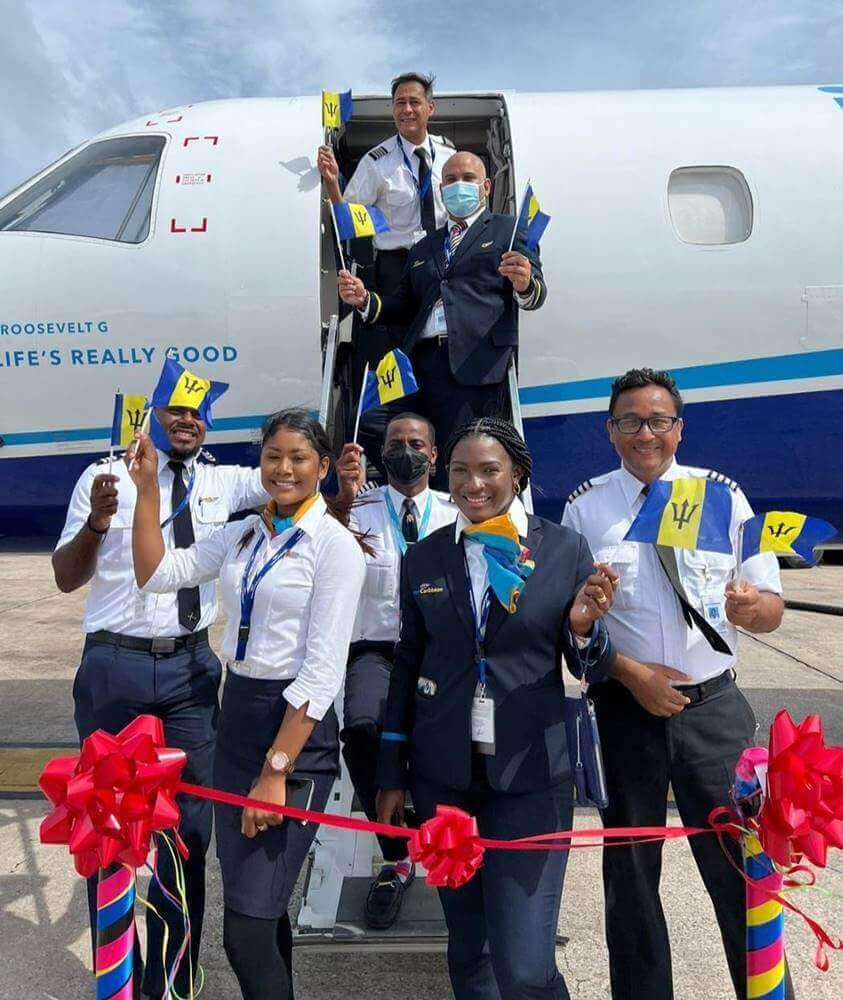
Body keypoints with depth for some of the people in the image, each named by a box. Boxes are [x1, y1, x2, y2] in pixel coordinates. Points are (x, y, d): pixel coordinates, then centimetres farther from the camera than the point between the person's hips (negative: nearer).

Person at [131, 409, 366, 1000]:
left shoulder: (335, 544, -12)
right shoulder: (242, 535, 8)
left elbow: (323, 669, -16)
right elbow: (156, 574, 5)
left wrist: (275, 771, -17)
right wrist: (148, 488, -1)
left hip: (298, 727, -6)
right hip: (237, 713, 7)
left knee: (247, 924, -4)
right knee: (254, 902, 19)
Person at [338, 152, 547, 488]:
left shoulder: (508, 230, 14)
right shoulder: (423, 248, 28)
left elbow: (535, 295, 3)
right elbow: (403, 306, 24)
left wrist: (525, 284, -21)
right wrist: (365, 300, 4)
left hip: (474, 365, -5)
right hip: (419, 363, 5)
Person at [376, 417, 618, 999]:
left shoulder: (566, 549, -5)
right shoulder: (423, 558, 2)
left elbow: (594, 670, 1)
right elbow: (407, 667, 9)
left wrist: (584, 627, -21)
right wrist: (392, 774, 10)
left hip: (531, 775, -2)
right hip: (441, 775, 3)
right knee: (468, 946, 18)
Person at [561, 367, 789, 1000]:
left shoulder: (722, 495, 1)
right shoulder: (585, 508, 0)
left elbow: (771, 609, 0)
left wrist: (750, 606, -22)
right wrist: (631, 673, -14)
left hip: (715, 709, 0)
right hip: (625, 708, 0)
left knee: (742, 866, 5)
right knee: (631, 872, 15)